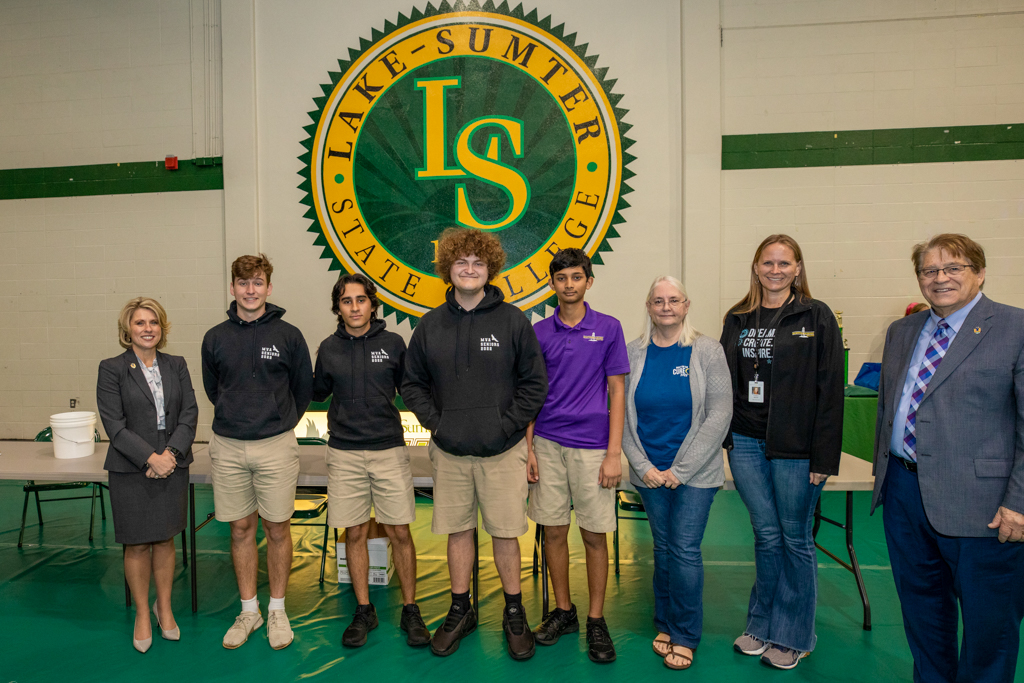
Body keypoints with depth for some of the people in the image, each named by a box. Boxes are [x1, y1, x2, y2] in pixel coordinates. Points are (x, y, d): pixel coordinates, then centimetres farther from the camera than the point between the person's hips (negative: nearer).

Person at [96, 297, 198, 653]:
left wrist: (171, 453, -12)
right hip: (131, 471, -2)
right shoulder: (112, 369, -4)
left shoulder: (176, 366, 6)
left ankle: (164, 607, 29)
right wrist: (150, 458, -16)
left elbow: (190, 413, 2)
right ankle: (142, 613, 25)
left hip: (172, 465, 3)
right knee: (138, 544, 7)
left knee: (165, 540, 12)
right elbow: (114, 425, -9)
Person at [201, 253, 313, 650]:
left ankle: (277, 611, 21)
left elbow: (304, 389, 7)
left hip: (275, 446, -2)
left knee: (277, 529, 6)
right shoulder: (215, 338, 4)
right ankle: (249, 611, 25)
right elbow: (212, 388, 17)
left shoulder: (288, 336, -3)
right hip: (228, 446, 2)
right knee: (241, 529, 11)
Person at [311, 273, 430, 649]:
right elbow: (318, 392, 17)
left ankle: (410, 610, 18)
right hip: (344, 453, 2)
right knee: (354, 533, 8)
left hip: (389, 450, -1)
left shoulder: (393, 343, 0)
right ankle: (363, 611, 25)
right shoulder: (329, 348, 4)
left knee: (399, 532, 2)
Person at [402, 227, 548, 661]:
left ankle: (514, 613, 26)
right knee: (457, 531, 13)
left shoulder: (513, 321, -4)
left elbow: (535, 383, -2)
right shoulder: (430, 325, 4)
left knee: (505, 533, 6)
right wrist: (434, 421, -1)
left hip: (501, 450, -2)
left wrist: (509, 425, -9)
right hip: (449, 450, 3)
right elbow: (412, 383, 11)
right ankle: (460, 611, 31)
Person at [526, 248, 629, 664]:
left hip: (592, 447, -2)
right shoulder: (539, 332, 6)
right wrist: (528, 449, 2)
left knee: (595, 535, 5)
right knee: (553, 531, 10)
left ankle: (596, 621, 20)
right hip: (548, 445, 2)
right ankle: (563, 611, 27)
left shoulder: (608, 328, 0)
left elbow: (617, 392, -1)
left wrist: (614, 454, -7)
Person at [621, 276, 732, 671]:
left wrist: (681, 469, -11)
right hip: (650, 472, 2)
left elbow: (719, 414, -8)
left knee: (685, 550, -2)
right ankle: (665, 625, 29)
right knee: (663, 548, 12)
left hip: (695, 472, -2)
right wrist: (643, 465, -6)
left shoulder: (707, 351, -4)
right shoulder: (634, 353, 2)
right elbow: (623, 414, 3)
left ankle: (685, 634, 16)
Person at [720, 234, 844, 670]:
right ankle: (761, 626, 27)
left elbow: (830, 390, -5)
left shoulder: (816, 317, -2)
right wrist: (721, 437, 5)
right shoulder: (738, 319, 9)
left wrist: (824, 456, -9)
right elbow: (725, 382, 11)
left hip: (795, 446, -3)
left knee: (795, 538, 8)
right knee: (766, 535, 10)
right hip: (745, 442, 3)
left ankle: (792, 637, 24)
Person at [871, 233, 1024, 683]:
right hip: (903, 490, 6)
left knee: (988, 619, 8)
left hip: (977, 501, -5)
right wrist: (883, 474, 15)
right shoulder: (901, 333, 11)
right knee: (921, 604, 20)